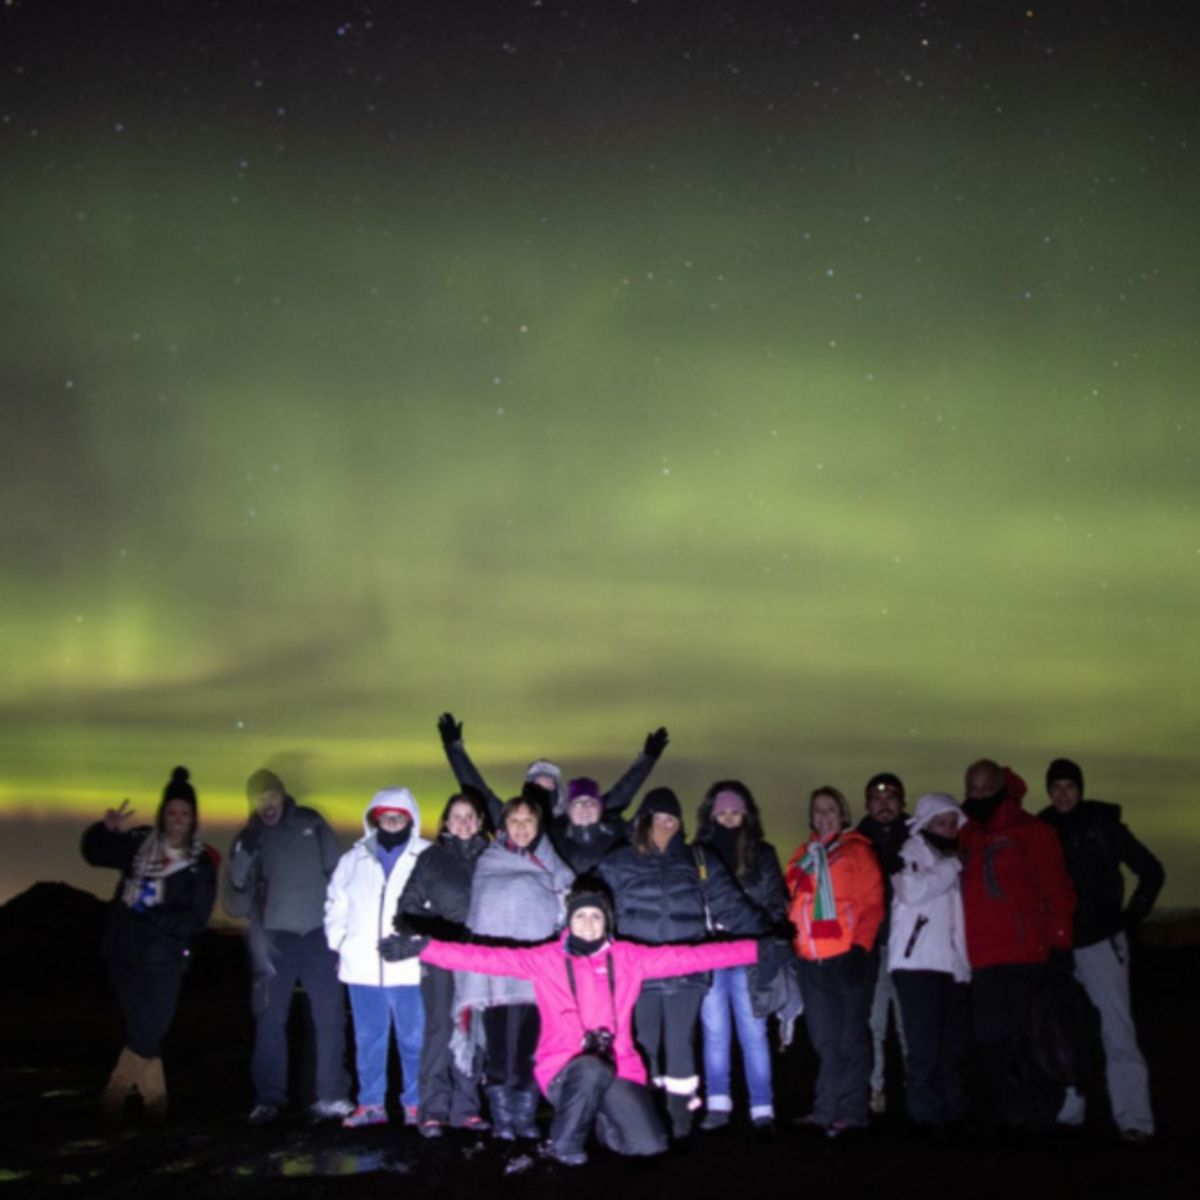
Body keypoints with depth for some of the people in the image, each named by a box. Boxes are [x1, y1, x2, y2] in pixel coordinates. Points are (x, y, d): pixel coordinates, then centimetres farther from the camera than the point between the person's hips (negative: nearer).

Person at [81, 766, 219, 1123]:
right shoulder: (140, 844, 4)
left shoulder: (201, 864, -3)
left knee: (146, 1036, -3)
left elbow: (195, 920, -8)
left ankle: (113, 1100, 16)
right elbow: (94, 853, 13)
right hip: (123, 955, 2)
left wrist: (151, 916, -16)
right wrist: (106, 829, -7)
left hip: (163, 962, -2)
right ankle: (154, 1104, 19)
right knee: (143, 1035, 8)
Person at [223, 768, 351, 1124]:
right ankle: (269, 1098, 10)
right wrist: (242, 859, -14)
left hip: (319, 934, 0)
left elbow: (339, 869, 11)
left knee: (330, 1015, 0)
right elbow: (235, 904, -1)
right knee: (270, 1019, -1)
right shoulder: (248, 840, 4)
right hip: (275, 937, 0)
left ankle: (330, 1096, 8)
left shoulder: (311, 824, 4)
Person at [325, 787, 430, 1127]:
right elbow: (336, 905, 19)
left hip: (409, 967, -3)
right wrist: (340, 942, 8)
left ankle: (415, 1103, 10)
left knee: (414, 1037, 1)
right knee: (368, 1038, 9)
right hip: (363, 966, 3)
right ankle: (371, 1103, 17)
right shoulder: (354, 860, 13)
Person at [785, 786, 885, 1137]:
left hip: (848, 957, -5)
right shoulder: (802, 857, 17)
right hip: (812, 960, 5)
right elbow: (794, 906, 20)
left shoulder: (856, 850, 2)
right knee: (825, 1039, 7)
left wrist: (860, 946, -13)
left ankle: (851, 1110, 2)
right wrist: (792, 944, 10)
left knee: (850, 1038, -2)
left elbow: (872, 902, -5)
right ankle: (828, 1109, 11)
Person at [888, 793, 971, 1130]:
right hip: (918, 961, -6)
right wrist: (952, 865, -7)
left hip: (953, 963, 6)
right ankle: (925, 1112, -2)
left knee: (956, 1044, 5)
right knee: (924, 1045, -7)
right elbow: (912, 890, -15)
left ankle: (954, 1111, 12)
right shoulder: (911, 852, 3)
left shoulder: (953, 857, 22)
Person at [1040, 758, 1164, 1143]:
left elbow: (1151, 871, 4)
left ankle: (1134, 1118, -12)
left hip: (1101, 942, -4)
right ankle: (1065, 1111, 18)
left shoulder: (1103, 825, -1)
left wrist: (1132, 916, -2)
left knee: (1117, 1029, -11)